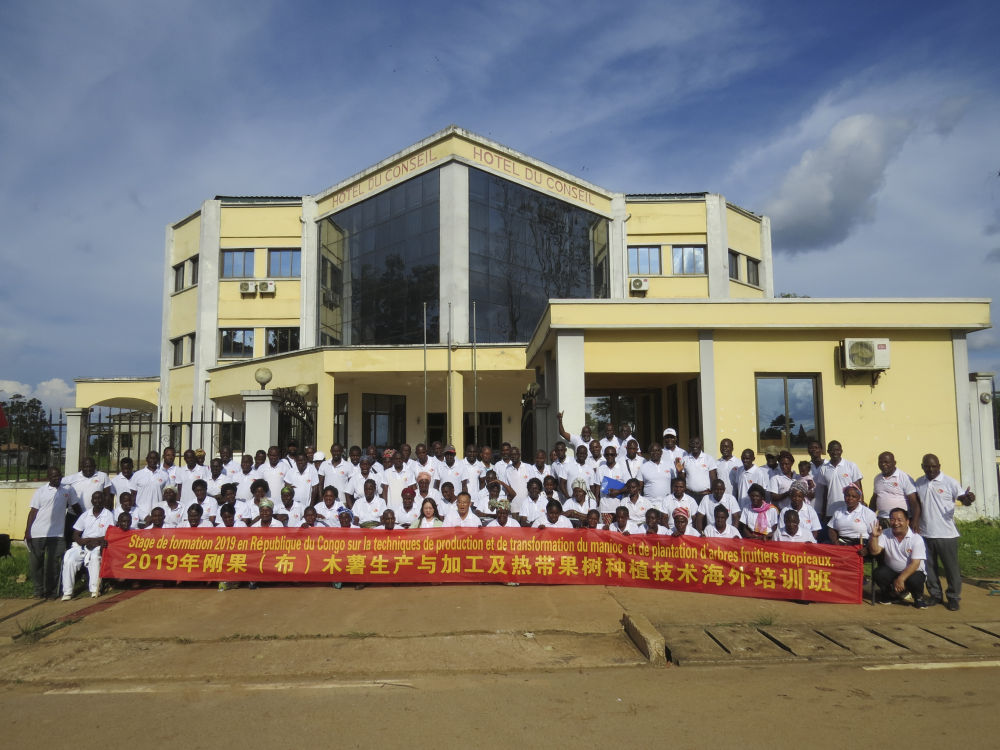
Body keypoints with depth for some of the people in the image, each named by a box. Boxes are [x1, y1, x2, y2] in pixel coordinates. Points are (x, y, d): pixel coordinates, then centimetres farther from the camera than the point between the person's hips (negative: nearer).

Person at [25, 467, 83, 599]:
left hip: (57, 533, 1)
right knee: (35, 563, 4)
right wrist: (27, 531, -5)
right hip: (37, 533, -1)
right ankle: (37, 590, 16)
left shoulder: (68, 489, 6)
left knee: (53, 563, 3)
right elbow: (33, 511, 0)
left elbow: (76, 506, 15)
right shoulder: (40, 491, 1)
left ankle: (51, 591, 12)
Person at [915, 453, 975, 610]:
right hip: (926, 534, 4)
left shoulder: (949, 483, -7)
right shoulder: (918, 484, 5)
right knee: (929, 567, 12)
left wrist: (968, 498, -36)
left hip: (946, 534, -4)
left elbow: (962, 498, -15)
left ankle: (954, 597, 20)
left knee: (951, 567, 5)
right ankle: (935, 595, 27)